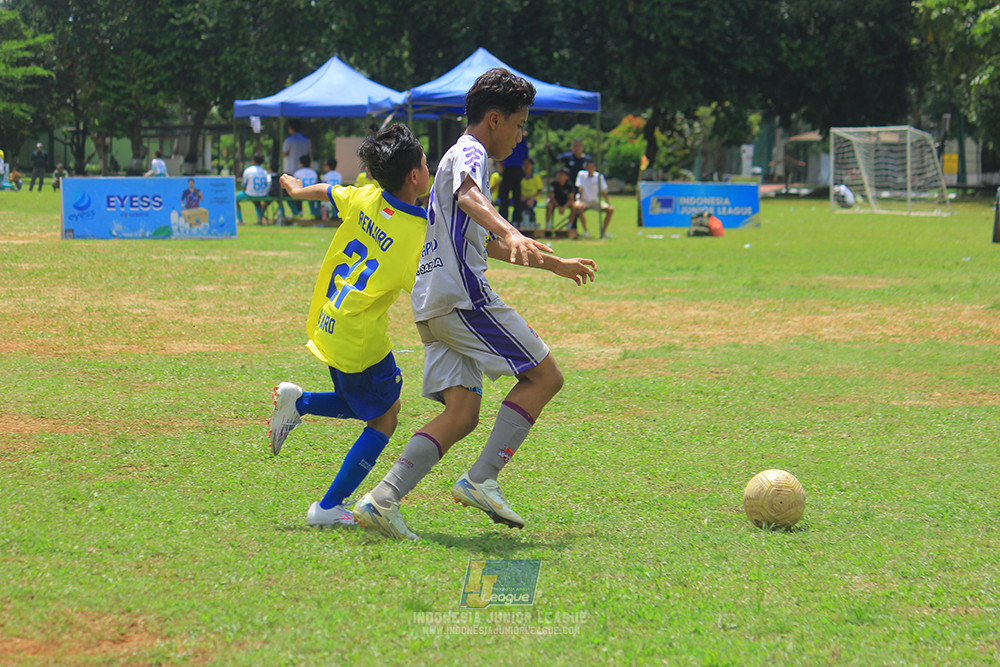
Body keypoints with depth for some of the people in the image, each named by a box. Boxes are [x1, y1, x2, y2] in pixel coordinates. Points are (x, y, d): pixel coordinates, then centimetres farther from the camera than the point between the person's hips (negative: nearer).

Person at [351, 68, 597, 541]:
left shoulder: (462, 157, 30)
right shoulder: (469, 152, -2)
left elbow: (487, 244, 42)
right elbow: (468, 197, -28)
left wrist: (555, 265, 49)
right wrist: (511, 234, -47)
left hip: (431, 306, 10)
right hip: (462, 295, -10)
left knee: (462, 414, 3)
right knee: (544, 376, -3)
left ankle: (382, 499, -11)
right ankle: (481, 480, -10)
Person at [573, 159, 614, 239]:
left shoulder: (599, 176, 1)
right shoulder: (582, 174, -5)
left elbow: (603, 191, 4)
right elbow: (580, 189, -10)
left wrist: (609, 203, -6)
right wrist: (580, 201, -23)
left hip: (595, 201, 3)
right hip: (584, 200, -3)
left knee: (611, 209, -18)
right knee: (579, 207, -38)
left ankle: (603, 232, -6)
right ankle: (585, 231, -26)